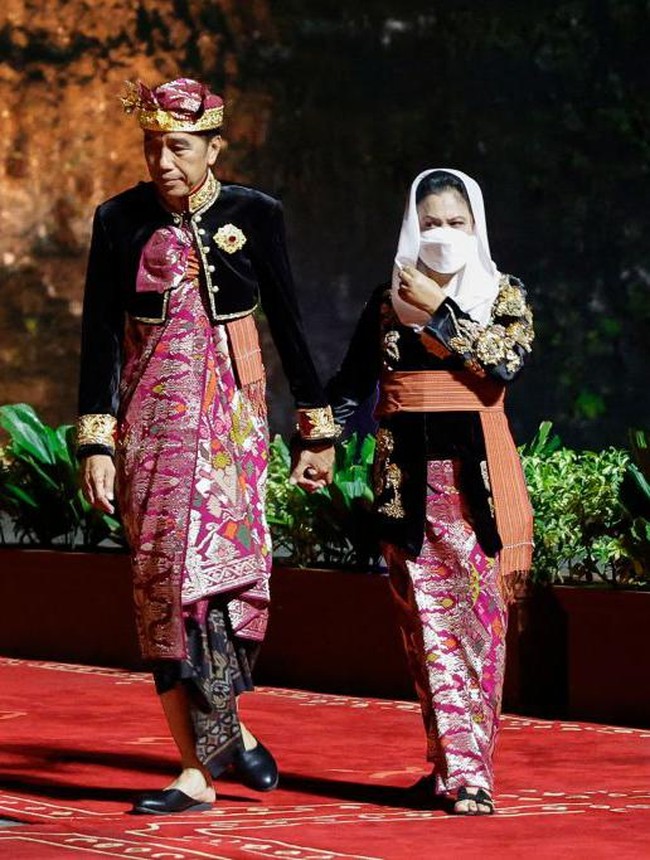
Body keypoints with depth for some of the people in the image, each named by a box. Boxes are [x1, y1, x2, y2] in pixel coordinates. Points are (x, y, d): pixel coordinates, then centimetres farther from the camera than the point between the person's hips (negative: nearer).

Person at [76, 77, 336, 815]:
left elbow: (287, 325, 7)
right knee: (161, 581, -2)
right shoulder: (120, 221, 1)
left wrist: (317, 431, 9)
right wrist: (96, 443, -5)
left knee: (216, 560, -18)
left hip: (229, 417, -2)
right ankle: (211, 749, 4)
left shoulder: (254, 216, 0)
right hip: (150, 419, 2)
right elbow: (100, 336, 1)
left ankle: (213, 741, -7)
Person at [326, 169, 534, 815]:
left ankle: (465, 768, -8)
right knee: (427, 624, -1)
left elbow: (506, 360, -13)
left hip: (475, 477, -2)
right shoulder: (388, 298, 11)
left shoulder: (502, 295, 6)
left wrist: (438, 312, -11)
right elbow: (350, 385, 12)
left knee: (477, 616, -7)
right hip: (407, 477, 2)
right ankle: (458, 767, 3)